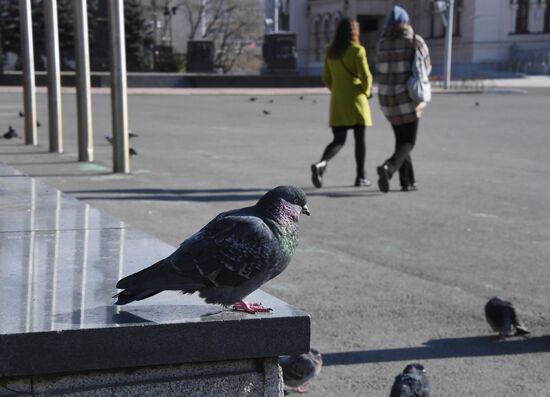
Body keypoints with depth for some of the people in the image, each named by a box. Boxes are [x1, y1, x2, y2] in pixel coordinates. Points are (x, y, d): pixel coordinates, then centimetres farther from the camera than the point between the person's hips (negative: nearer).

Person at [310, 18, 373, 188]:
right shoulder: (357, 50, -11)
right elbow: (366, 76, -13)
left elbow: (326, 78, 9)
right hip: (356, 100, -4)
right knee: (359, 139, 8)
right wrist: (366, 92, 4)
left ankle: (321, 163, -18)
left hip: (337, 102, 4)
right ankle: (360, 177, 14)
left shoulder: (330, 51, 5)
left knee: (338, 140, 8)